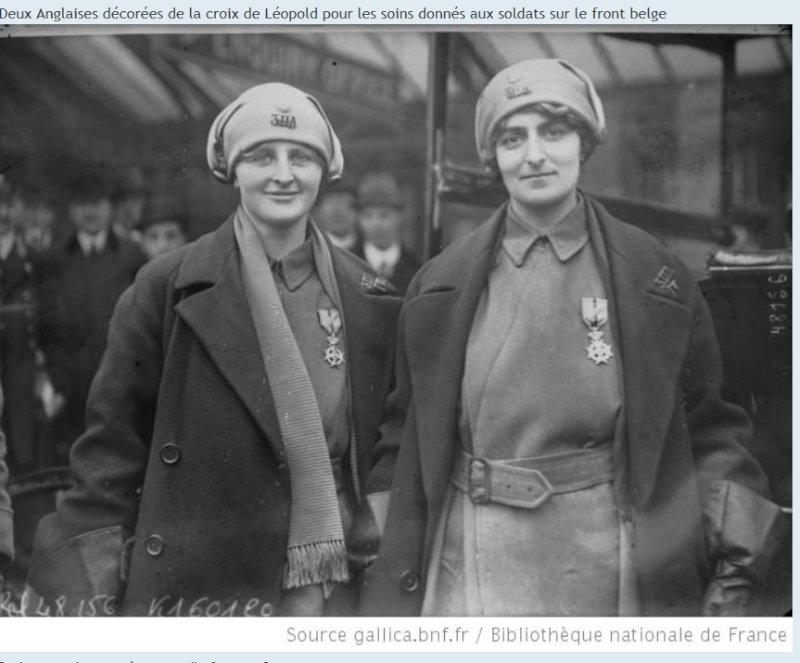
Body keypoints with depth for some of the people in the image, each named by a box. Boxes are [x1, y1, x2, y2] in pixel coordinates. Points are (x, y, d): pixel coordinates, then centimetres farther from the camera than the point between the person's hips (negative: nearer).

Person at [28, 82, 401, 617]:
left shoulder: (369, 302, 4)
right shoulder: (168, 289, -5)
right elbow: (116, 437, -3)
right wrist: (92, 592, -6)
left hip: (334, 588, 3)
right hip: (196, 591, -2)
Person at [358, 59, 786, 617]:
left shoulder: (654, 278, 1)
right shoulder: (440, 287, 5)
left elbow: (710, 429, 4)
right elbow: (404, 437, 9)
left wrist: (733, 569, -2)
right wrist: (381, 566, 6)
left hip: (608, 575, 0)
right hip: (471, 575, 1)